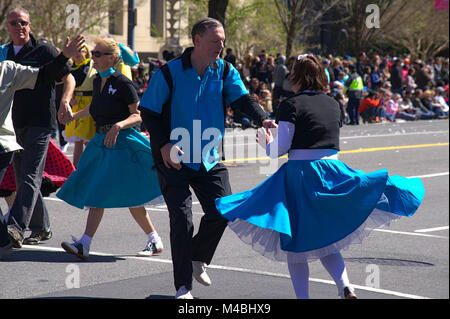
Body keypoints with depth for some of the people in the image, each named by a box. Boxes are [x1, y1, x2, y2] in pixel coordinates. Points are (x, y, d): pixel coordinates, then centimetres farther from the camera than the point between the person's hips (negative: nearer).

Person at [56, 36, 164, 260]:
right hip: (101, 142, 8)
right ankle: (84, 245, 4)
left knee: (130, 199, -7)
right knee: (96, 195, 2)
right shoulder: (97, 82, 11)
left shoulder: (122, 83, -11)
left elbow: (138, 115, -14)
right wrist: (75, 116, 42)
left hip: (122, 143, -8)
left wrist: (119, 125, -29)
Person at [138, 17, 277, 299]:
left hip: (209, 159, 4)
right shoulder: (169, 73, -9)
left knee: (223, 211, 1)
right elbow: (148, 112, -6)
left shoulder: (225, 72, 2)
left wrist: (262, 118, -30)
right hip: (174, 159, -4)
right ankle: (183, 286, 3)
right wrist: (164, 145, -19)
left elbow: (242, 99, -9)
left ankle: (198, 259, 31)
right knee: (182, 219, -8)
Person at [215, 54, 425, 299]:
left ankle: (302, 296, 3)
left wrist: (267, 143, 14)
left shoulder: (291, 105, -6)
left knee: (295, 242, 6)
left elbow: (281, 148, -8)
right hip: (332, 172, 5)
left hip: (300, 173, -5)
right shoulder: (333, 104, 11)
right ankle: (345, 286, -4)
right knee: (325, 239, 16)